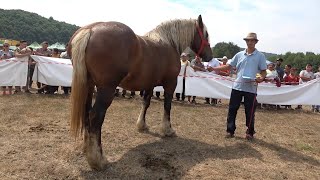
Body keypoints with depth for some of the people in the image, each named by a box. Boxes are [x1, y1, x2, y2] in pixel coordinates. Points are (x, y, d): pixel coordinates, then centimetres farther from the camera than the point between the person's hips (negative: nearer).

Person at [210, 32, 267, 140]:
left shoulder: (260, 56, 2)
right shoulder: (239, 55, 9)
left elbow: (264, 71, 2)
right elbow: (228, 66, 8)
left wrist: (261, 78, -21)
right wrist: (213, 68, -2)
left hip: (251, 88, -2)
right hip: (237, 86, 3)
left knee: (249, 112, 5)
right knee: (232, 109, 5)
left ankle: (250, 132, 22)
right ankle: (230, 131, 15)